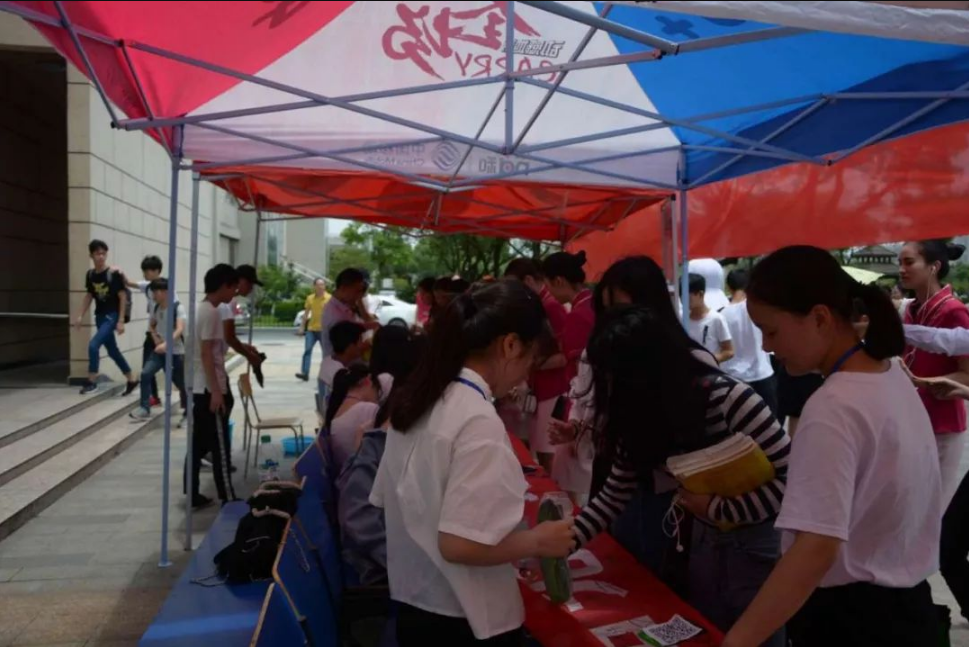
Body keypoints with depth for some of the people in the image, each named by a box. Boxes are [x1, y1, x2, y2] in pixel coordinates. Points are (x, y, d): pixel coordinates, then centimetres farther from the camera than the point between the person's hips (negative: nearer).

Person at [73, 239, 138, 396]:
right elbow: (89, 296, 14)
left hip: (112, 316, -7)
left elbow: (123, 297, -12)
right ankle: (132, 380, 25)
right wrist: (81, 316, 7)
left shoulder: (114, 274, -13)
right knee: (113, 351, 12)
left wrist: (121, 321, -15)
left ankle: (91, 382, -4)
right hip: (99, 316, 7)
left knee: (93, 345, -17)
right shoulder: (90, 275, 4)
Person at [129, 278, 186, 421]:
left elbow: (180, 330, -26)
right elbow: (151, 326, 21)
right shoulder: (156, 308, 4)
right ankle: (145, 409, -7)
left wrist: (166, 344, -39)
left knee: (181, 383, 6)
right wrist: (155, 338, 0)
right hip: (160, 350, 5)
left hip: (176, 352, -5)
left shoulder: (177, 308, -16)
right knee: (145, 374, -14)